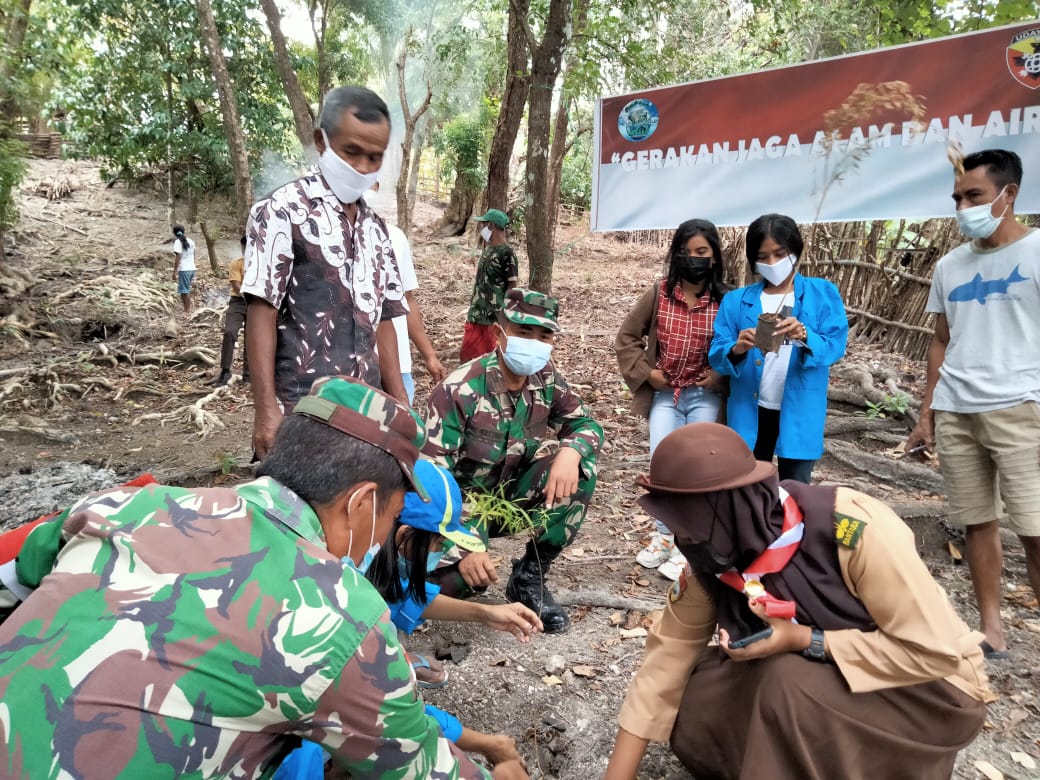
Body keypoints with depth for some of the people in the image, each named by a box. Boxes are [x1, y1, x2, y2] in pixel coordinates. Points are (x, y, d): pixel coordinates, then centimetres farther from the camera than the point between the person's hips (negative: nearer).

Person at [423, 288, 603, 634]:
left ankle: (529, 577, -6)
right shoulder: (459, 390, -23)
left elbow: (587, 425, -1)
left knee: (582, 469, -21)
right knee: (463, 576, -33)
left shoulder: (547, 380, -7)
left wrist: (570, 452, -27)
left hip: (514, 495, 5)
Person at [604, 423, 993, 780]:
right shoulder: (714, 557, -14)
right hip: (831, 676, 6)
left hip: (934, 688, -6)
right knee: (691, 712, -10)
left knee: (787, 687, -32)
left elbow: (937, 650, -24)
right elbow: (667, 655, -10)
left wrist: (804, 641, -31)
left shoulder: (855, 531, -32)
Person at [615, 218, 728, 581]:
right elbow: (627, 337, 3)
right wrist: (645, 371, -5)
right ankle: (663, 535, 21)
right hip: (664, 394, 1)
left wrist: (720, 374, -11)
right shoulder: (659, 293, -6)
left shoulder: (725, 301, -10)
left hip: (705, 396, -1)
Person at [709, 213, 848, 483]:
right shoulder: (736, 301, 2)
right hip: (750, 412, 2)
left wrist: (805, 337, -29)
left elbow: (835, 346, -8)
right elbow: (716, 354, -3)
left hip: (799, 414, -1)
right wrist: (737, 349, -25)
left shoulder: (823, 293, 0)